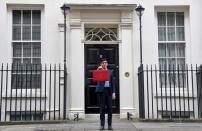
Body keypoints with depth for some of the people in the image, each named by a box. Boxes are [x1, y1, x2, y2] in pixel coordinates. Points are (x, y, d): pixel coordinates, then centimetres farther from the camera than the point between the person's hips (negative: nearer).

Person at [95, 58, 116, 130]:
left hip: (109, 90, 2)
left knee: (110, 108, 0)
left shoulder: (110, 71, 13)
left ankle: (110, 125, 6)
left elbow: (112, 83, 11)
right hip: (102, 90, -2)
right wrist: (98, 70, -19)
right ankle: (102, 125, 4)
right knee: (102, 108, -1)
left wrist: (113, 93, 3)